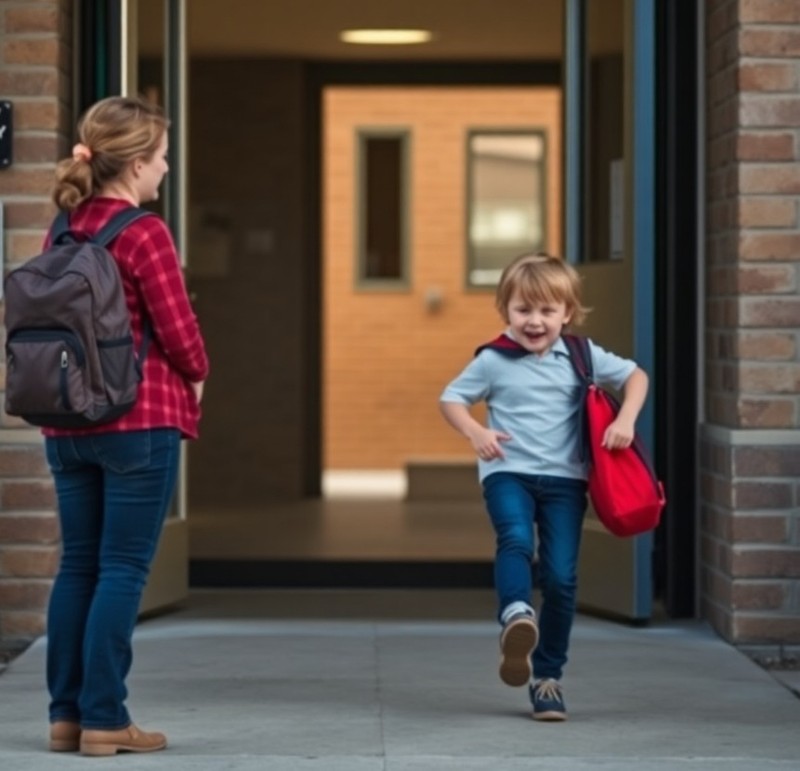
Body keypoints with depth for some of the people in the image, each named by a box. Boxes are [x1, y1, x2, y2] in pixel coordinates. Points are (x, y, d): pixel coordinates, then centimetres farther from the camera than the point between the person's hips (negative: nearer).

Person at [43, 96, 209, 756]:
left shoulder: (62, 232, 7)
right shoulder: (145, 233, -14)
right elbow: (179, 331, -12)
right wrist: (196, 376, 7)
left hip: (67, 422, 7)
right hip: (140, 420, -7)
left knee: (78, 565, 12)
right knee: (123, 570, -2)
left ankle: (67, 713, 15)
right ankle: (104, 719, -1)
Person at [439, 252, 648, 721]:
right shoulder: (493, 361, 0)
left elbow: (635, 375, 12)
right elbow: (451, 398, 5)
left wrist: (626, 420, -6)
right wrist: (475, 432, -14)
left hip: (564, 477, 1)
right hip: (508, 472, -1)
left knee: (561, 576, -2)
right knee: (516, 541, -32)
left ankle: (548, 675, 8)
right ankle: (517, 614, -53)